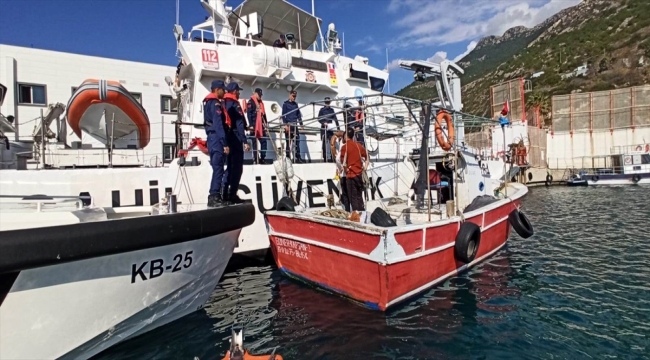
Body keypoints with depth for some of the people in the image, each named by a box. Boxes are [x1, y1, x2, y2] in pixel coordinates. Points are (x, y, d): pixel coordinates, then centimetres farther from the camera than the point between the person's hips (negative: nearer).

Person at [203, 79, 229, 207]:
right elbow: (218, 125, -20)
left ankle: (215, 196, 16)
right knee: (218, 168, -9)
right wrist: (225, 143, -23)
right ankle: (214, 197, -8)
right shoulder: (215, 103, -11)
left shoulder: (209, 102, 19)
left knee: (217, 167, 12)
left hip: (212, 138, 10)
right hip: (217, 139, -10)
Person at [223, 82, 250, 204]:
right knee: (237, 168, -4)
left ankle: (225, 194, 13)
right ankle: (232, 195, -5)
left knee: (230, 167, 14)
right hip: (235, 139, -8)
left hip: (226, 139, 8)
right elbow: (239, 124, -15)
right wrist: (244, 141, -17)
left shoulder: (223, 103, 14)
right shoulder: (234, 104, -8)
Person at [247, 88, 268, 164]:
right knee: (254, 142, -2)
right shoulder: (251, 102, -4)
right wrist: (251, 125, -16)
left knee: (264, 141, 4)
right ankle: (255, 159, 1)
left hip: (261, 126, 7)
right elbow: (249, 114, -11)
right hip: (254, 126, -7)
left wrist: (266, 123, 13)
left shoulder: (261, 102, 19)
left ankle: (262, 158, 10)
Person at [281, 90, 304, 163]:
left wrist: (301, 124, 10)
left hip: (295, 125, 4)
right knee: (288, 142, -2)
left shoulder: (296, 104, 16)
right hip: (288, 125, -4)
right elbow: (283, 115, -4)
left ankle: (298, 157, 4)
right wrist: (285, 125, -15)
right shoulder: (285, 104, 2)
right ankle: (288, 158, 2)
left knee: (297, 142, 0)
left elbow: (299, 115, 18)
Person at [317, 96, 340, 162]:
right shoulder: (322, 110, 5)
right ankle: (325, 158, 0)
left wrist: (338, 127, 0)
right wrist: (324, 123, -19)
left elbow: (335, 119, 10)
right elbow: (319, 119, 0)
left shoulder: (331, 110, 14)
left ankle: (332, 157, 2)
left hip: (331, 128, 3)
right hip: (324, 128, -3)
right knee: (324, 143, -2)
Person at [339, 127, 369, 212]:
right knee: (359, 196, 15)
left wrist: (346, 169, 3)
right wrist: (364, 168, 16)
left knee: (353, 197, 0)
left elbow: (343, 162, -15)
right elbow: (367, 158, 15)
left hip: (351, 175, -5)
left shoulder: (345, 147, -9)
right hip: (359, 174, 6)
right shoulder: (359, 145, 8)